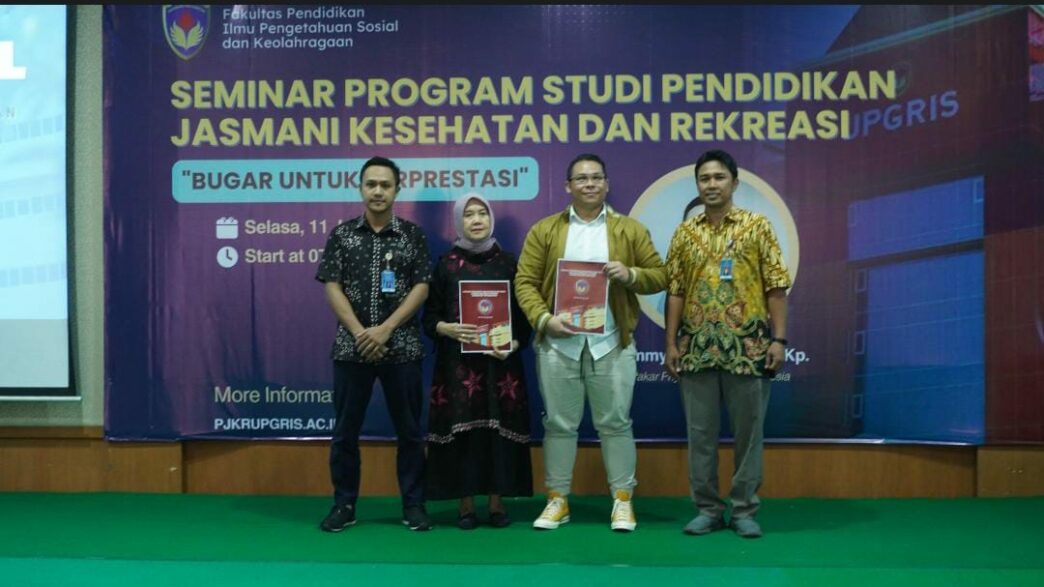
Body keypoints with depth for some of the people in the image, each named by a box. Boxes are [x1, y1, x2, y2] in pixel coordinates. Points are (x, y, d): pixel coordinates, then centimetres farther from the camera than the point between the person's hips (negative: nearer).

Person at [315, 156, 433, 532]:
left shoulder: (413, 235, 4)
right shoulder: (342, 234, 5)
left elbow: (421, 288, -3)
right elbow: (332, 287, 0)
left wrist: (385, 330, -13)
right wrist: (359, 333, -11)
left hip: (402, 348, 0)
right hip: (351, 347, 1)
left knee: (409, 430, 5)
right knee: (345, 431, 6)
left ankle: (413, 505, 15)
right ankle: (344, 505, 17)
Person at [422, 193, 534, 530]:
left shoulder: (508, 262, 7)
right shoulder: (447, 264, 5)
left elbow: (523, 314, 6)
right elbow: (429, 316, 4)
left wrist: (514, 345, -11)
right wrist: (447, 329, -16)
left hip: (500, 360, 1)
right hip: (457, 361, -1)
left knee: (499, 426, 0)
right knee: (462, 426, -2)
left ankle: (498, 504, 9)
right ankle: (466, 506, 6)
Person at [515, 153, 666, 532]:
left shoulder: (631, 230, 8)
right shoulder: (544, 230, 7)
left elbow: (659, 277, 7)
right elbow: (525, 282, 3)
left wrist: (630, 274, -12)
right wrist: (544, 319, -12)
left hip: (612, 344, 0)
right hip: (557, 343, 0)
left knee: (615, 423, 5)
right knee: (559, 424, 7)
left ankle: (622, 500, 16)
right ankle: (557, 500, 18)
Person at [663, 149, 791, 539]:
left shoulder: (757, 226, 2)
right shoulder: (685, 233, 8)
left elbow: (776, 286, -1)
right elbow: (675, 292, 8)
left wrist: (778, 338, -8)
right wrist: (671, 343, 2)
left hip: (747, 344, -2)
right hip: (697, 346, 2)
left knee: (748, 430, 4)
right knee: (700, 432, 6)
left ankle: (744, 510, 15)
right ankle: (708, 508, 17)